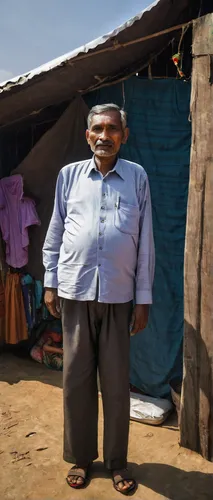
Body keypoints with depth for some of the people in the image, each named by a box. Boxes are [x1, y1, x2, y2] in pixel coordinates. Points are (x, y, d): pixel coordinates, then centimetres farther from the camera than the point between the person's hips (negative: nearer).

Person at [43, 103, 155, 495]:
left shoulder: (137, 177, 4)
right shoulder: (69, 175, 7)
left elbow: (145, 241, 3)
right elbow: (55, 233, 9)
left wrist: (144, 298, 0)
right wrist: (50, 283, 5)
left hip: (118, 295, -1)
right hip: (75, 291, 1)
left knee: (117, 383, 7)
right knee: (76, 379, 9)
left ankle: (117, 461, 27)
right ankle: (80, 457, 29)